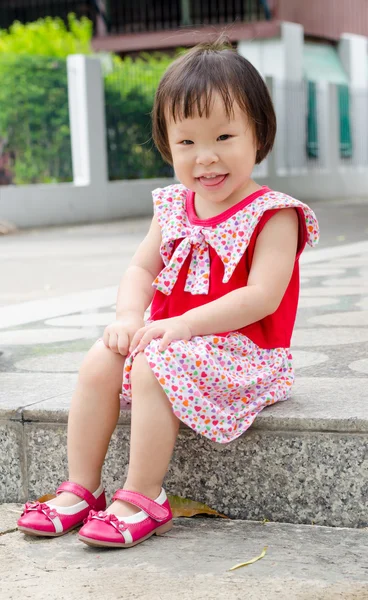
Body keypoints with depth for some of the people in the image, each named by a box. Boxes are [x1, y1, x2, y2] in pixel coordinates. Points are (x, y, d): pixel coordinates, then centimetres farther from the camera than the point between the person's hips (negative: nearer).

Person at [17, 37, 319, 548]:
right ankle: (81, 489, -4)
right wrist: (129, 317, -11)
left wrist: (178, 325, -26)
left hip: (243, 351, -7)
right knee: (100, 360, -12)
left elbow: (262, 297, -22)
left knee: (152, 367, -29)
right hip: (171, 344, 7)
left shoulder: (273, 215, -13)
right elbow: (141, 268, 11)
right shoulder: (174, 207, 8)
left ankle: (141, 501, -20)